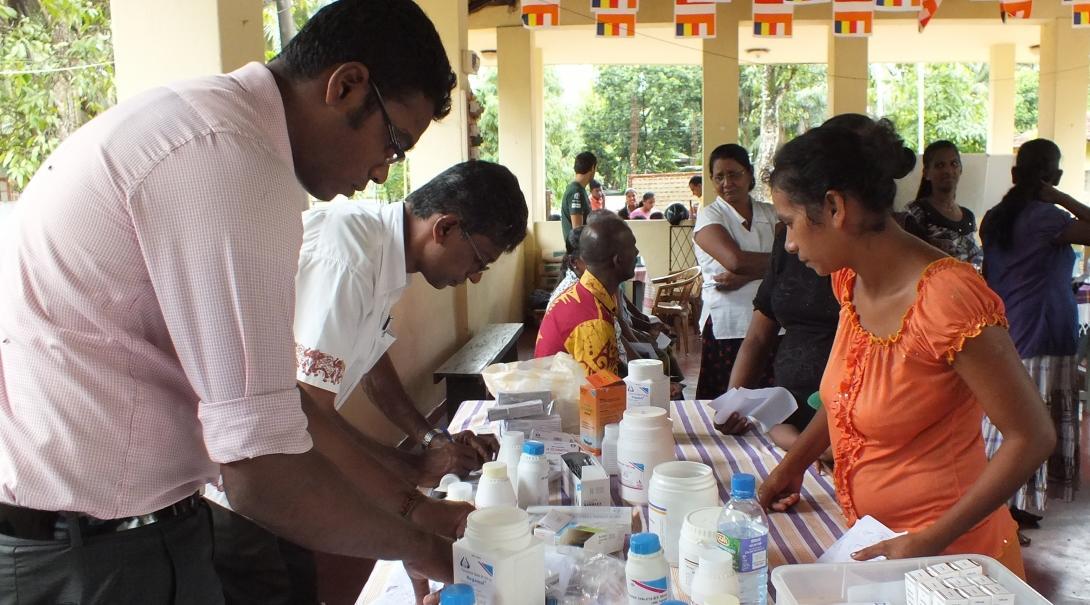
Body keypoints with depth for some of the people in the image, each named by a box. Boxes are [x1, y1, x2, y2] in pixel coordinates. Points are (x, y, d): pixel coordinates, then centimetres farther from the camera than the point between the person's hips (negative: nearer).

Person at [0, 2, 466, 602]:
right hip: (98, 554, -9)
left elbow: (264, 392, 8)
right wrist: (416, 544, -8)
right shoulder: (233, 167, -24)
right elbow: (262, 473, -24)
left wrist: (408, 504, 8)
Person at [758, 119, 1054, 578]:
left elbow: (1032, 436, -20)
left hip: (947, 554, -7)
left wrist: (931, 541, -22)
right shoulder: (850, 280, -1)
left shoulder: (947, 299, -25)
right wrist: (793, 464, 6)